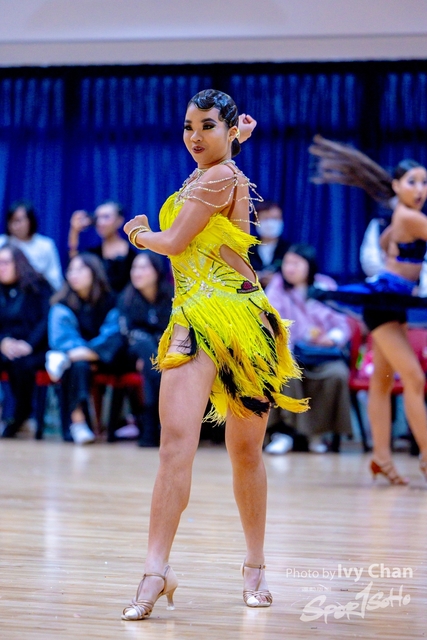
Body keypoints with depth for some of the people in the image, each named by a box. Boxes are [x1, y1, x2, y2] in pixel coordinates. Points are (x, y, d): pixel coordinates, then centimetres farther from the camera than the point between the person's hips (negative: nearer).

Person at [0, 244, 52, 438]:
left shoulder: (38, 286, 3)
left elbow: (47, 320, -6)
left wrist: (29, 345, -20)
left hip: (36, 350, -4)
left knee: (21, 363, -36)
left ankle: (20, 416, -16)